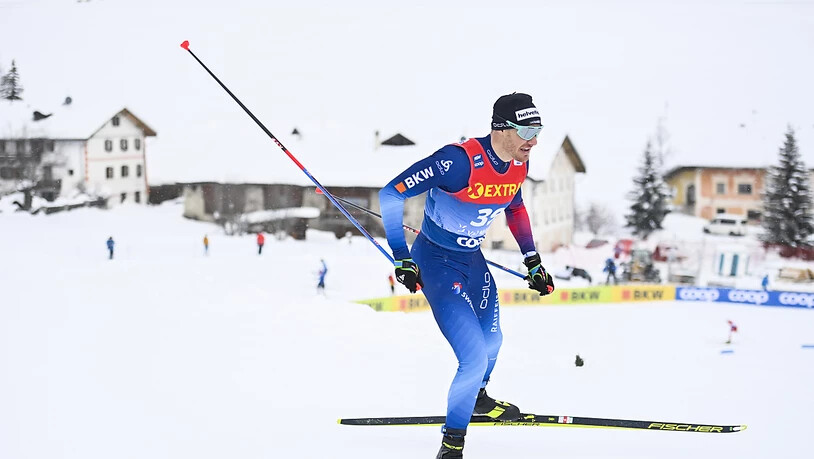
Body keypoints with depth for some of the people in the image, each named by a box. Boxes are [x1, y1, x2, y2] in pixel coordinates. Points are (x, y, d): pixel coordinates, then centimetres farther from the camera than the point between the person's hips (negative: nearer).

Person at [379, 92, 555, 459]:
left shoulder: (519, 164, -6)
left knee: (491, 342, 24)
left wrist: (533, 261, 15)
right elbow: (391, 194, -26)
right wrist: (402, 259, -26)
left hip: (474, 261, 8)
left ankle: (478, 399, 56)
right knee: (475, 357, -15)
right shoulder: (460, 160, -30)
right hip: (436, 263, -8)